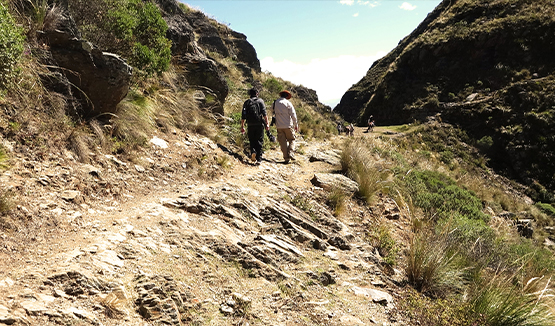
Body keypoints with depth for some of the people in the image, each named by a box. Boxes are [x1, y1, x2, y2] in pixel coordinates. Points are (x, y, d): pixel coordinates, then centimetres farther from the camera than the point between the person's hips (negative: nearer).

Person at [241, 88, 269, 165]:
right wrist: (267, 123, -7)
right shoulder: (260, 101, 4)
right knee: (259, 141, 4)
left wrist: (242, 126, 10)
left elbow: (243, 116, 6)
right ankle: (258, 159, 0)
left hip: (250, 125, 1)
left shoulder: (246, 102, 9)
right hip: (259, 124, -1)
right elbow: (264, 113, -7)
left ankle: (253, 151, -11)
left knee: (252, 140, 15)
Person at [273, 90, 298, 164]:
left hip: (279, 126, 4)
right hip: (288, 125, -4)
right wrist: (296, 125, -1)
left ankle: (286, 158, 4)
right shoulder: (287, 103, -7)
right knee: (291, 140, 10)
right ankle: (290, 153, -9)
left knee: (282, 142, 7)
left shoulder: (275, 103, 7)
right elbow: (293, 115, -8)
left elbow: (274, 113, 15)